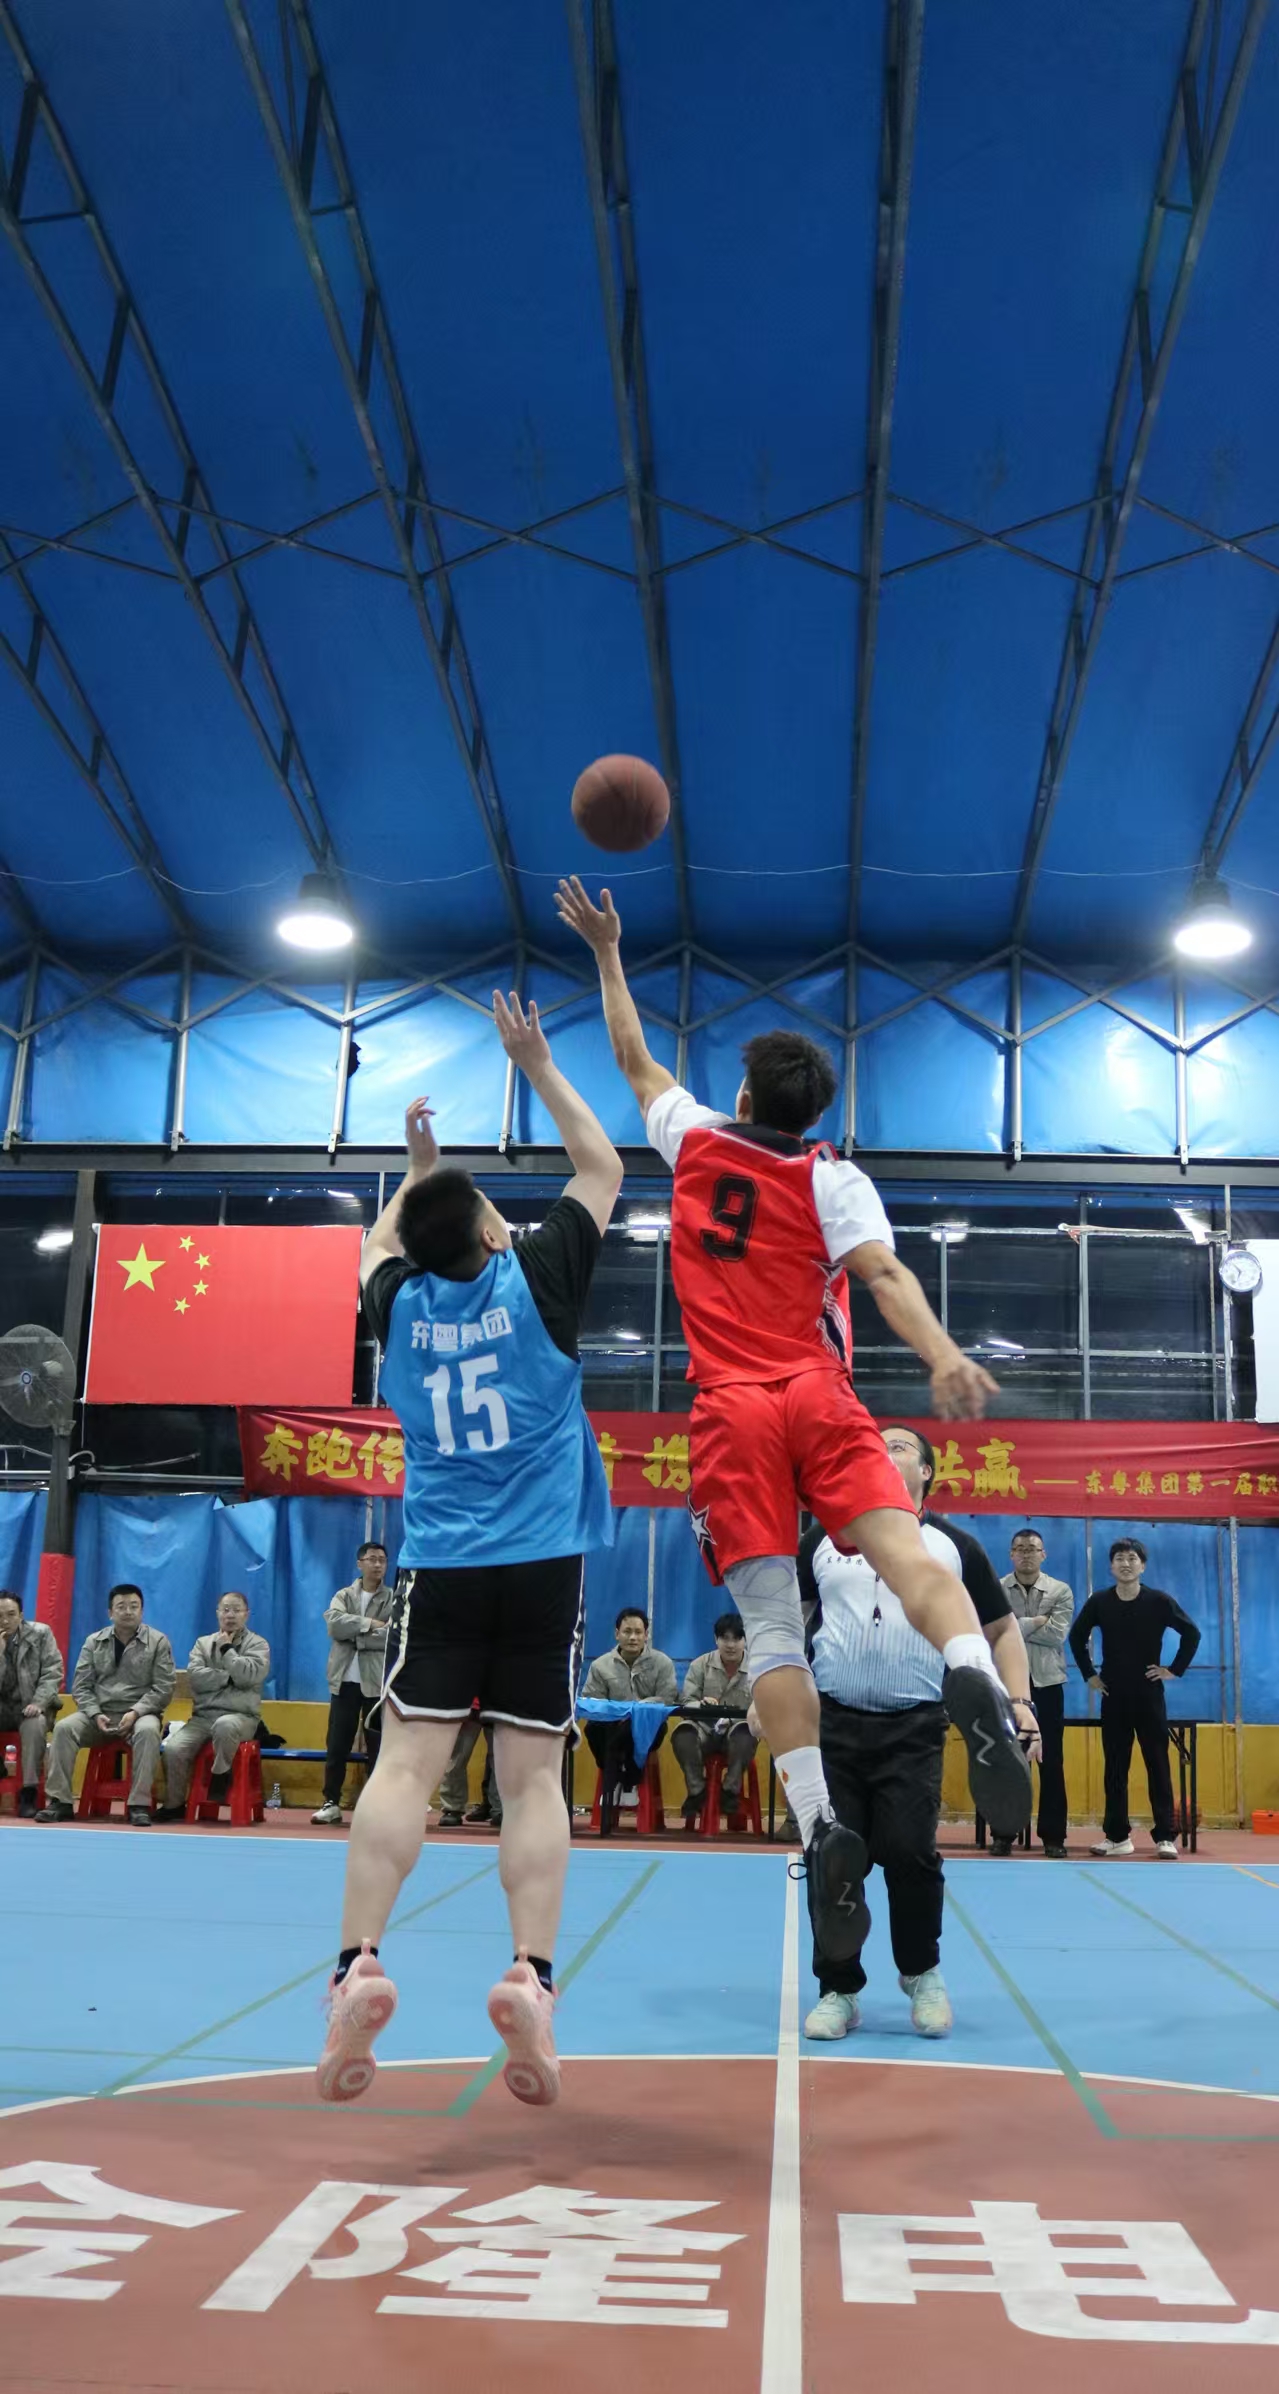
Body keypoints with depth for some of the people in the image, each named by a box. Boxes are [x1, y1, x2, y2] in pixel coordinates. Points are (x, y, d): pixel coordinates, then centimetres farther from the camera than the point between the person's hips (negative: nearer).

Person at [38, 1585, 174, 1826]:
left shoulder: (158, 1641, 1)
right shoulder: (94, 1642, 10)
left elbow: (163, 1687, -5)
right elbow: (80, 1686, 6)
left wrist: (135, 1712, -18)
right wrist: (96, 1715, -12)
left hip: (140, 1713, -3)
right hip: (99, 1713, 3)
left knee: (148, 1731, -37)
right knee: (64, 1728, -26)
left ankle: (139, 1804, -34)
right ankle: (59, 1801, -21)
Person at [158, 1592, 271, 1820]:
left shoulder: (258, 1644, 6)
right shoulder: (203, 1643, 15)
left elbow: (249, 1675, -14)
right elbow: (195, 1677, -2)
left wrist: (226, 1649, -6)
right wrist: (228, 1677, -8)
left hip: (240, 1716, -3)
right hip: (203, 1716, 3)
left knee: (224, 1725, -40)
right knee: (172, 1748, -23)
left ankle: (221, 1775, -13)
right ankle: (174, 1804, -3)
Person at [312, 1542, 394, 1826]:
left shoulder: (394, 1599, 4)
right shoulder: (343, 1596, 10)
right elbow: (334, 1624, -10)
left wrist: (355, 1634, -13)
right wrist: (369, 1624, -15)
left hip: (378, 1683, -2)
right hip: (345, 1680, 2)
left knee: (377, 1746, 2)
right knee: (337, 1744, 3)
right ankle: (331, 1803, 9)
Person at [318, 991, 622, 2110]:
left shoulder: (400, 1304, 5)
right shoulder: (536, 1281, -2)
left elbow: (381, 1241, 31)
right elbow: (603, 1170, 12)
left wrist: (419, 1170, 37)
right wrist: (538, 1065, 16)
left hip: (440, 1566, 2)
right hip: (543, 1565, -2)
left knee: (406, 1762, -3)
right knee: (534, 1776, -2)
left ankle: (359, 1966, -15)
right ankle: (530, 1976, -12)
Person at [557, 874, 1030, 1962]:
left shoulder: (695, 1140, 15)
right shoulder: (833, 1178, 8)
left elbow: (634, 1055, 31)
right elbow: (884, 1274, -10)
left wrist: (607, 950, 41)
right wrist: (944, 1358, -22)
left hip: (729, 1413, 1)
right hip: (820, 1399, -1)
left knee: (771, 1626, -6)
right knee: (904, 1548, -19)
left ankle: (821, 1822, -20)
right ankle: (976, 1680, -51)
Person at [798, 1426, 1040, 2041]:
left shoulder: (955, 1547, 7)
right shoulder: (823, 1539, 10)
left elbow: (1002, 1630, 13)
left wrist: (1019, 1703, 1)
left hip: (913, 1729, -1)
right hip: (830, 1721, 2)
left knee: (909, 1853, -10)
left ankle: (921, 1973, 17)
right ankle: (838, 1991, 16)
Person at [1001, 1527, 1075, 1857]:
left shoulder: (1061, 1591, 1)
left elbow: (1058, 1634, -13)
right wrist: (1034, 1622, -14)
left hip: (1046, 1684, 0)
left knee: (1051, 1762, 3)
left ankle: (1053, 1836, 11)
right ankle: (1003, 1832, 14)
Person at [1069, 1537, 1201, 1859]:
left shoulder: (1158, 1601, -7)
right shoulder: (1099, 1602, -1)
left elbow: (1192, 1632, -3)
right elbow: (1077, 1636, 12)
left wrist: (1176, 1670, -6)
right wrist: (1089, 1673, 6)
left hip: (1149, 1694, -2)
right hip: (1113, 1695, 2)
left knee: (1158, 1765, 0)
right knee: (1115, 1767, 6)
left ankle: (1166, 1837, 3)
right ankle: (1117, 1835, 12)